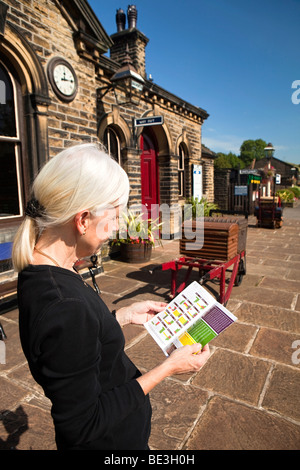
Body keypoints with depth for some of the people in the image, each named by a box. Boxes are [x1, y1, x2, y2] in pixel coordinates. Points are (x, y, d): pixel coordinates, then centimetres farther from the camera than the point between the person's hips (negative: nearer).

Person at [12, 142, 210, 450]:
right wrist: (168, 368, -23)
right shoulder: (64, 308, -38)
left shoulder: (38, 273, -10)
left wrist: (126, 315, 1)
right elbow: (83, 425, -26)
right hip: (109, 439, -7)